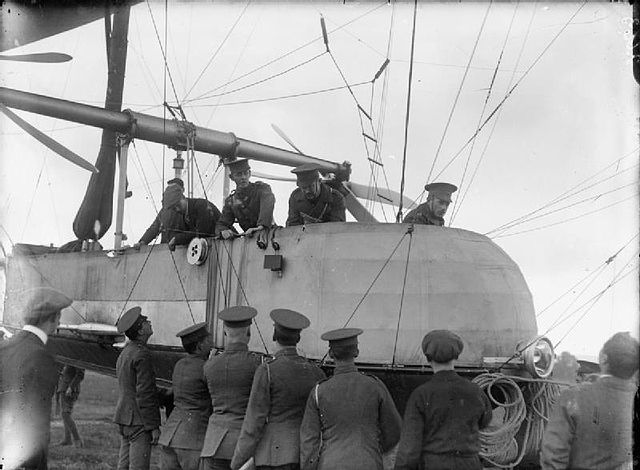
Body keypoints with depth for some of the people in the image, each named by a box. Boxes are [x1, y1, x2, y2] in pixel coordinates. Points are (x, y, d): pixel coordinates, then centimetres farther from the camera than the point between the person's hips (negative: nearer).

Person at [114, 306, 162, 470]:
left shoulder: (125, 353, 15)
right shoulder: (142, 355, -16)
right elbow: (145, 394, -19)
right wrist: (153, 426, -16)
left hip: (124, 418, 10)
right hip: (139, 420, -10)